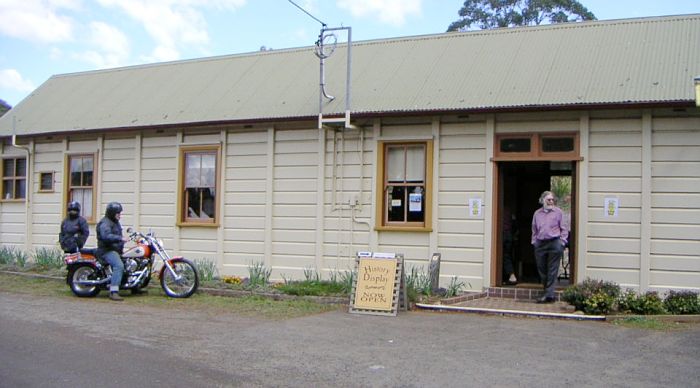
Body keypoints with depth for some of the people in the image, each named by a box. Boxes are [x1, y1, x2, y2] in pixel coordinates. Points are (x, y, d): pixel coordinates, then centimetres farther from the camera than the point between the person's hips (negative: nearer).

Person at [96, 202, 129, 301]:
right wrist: (120, 238, -37)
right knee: (119, 265, -33)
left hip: (116, 250, 11)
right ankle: (114, 292, -37)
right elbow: (106, 236, -31)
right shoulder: (105, 223, -13)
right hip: (107, 251, -11)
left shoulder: (115, 222, 21)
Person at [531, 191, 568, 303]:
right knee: (542, 270, 7)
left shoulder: (558, 212, 2)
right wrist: (534, 242, 10)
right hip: (540, 244, 4)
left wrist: (562, 242, -4)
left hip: (554, 243, -4)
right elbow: (534, 230, 18)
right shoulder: (537, 213, 12)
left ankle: (549, 295, -3)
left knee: (552, 271, -4)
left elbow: (563, 229, 4)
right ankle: (548, 292, 21)